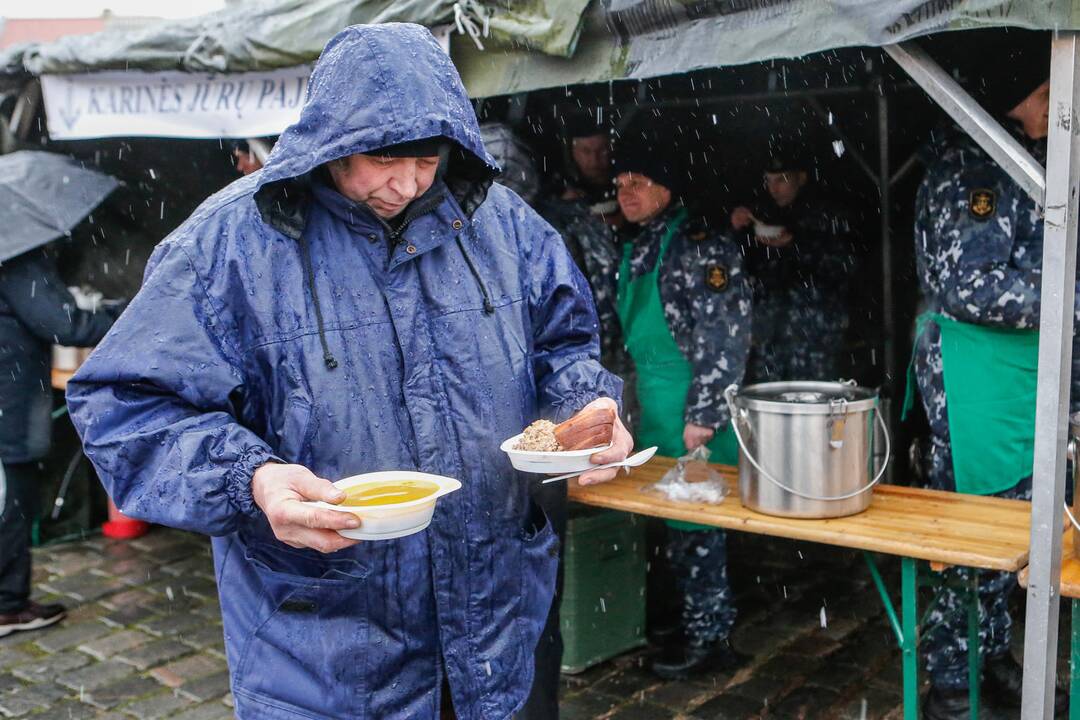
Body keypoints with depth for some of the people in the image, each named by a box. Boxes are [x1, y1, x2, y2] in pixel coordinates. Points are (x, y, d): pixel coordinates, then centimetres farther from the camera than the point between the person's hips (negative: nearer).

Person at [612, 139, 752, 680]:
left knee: (693, 520, 0)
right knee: (669, 516, 14)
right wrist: (635, 403, 19)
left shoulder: (698, 246, -14)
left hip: (693, 410, -8)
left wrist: (703, 415, -20)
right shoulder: (635, 252, 13)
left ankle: (709, 636, 16)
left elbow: (725, 337, -18)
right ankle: (696, 621, 29)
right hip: (654, 408, 8)